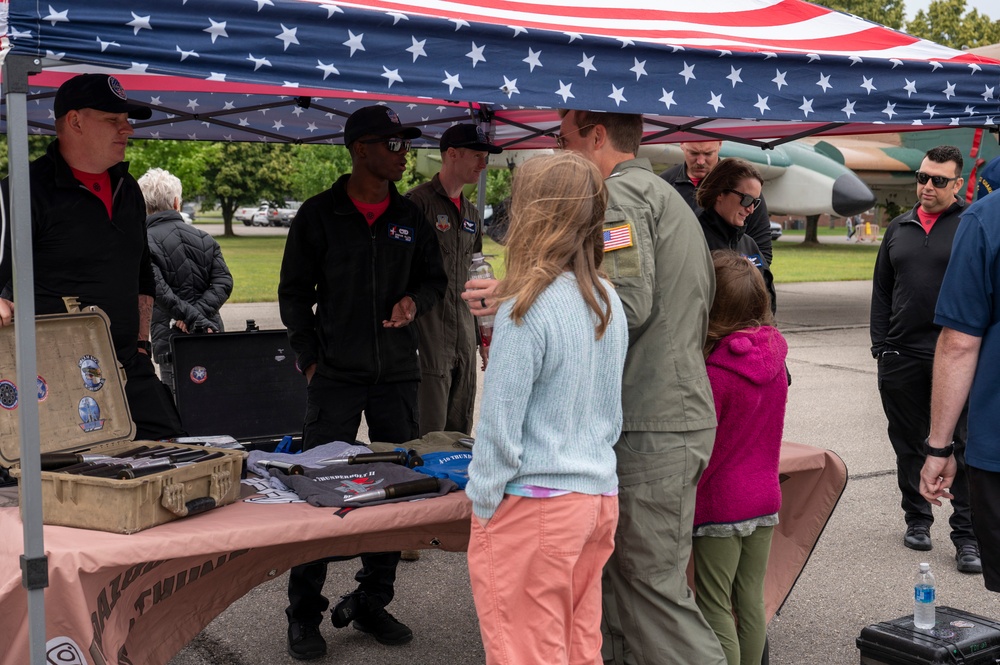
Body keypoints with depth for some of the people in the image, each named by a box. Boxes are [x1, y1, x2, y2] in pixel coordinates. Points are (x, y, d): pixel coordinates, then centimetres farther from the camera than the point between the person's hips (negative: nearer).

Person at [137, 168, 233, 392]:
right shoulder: (205, 239, 10)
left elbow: (157, 290, -17)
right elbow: (224, 281, 1)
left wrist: (192, 318, -16)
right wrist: (199, 312, -10)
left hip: (171, 338, -4)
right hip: (212, 337, 5)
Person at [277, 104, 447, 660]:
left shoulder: (411, 218, 9)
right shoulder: (319, 215, -1)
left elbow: (435, 278, 17)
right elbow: (294, 293, 3)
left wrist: (415, 301, -5)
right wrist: (310, 359, -4)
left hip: (398, 374, 4)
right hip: (336, 376, -4)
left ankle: (372, 603, 23)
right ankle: (305, 614, 11)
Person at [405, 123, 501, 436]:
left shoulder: (472, 214, 16)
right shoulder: (419, 201, -7)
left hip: (464, 339, 7)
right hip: (429, 336, -7)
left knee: (461, 431, 11)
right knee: (428, 434, -7)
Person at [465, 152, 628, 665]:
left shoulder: (526, 310, -17)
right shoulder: (609, 302, 6)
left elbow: (499, 426, -15)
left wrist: (482, 506, -4)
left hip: (535, 506, -8)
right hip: (599, 495, 8)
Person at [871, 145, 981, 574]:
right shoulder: (899, 229, 13)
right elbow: (881, 291, 16)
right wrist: (881, 345, 7)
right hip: (902, 358, 4)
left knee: (963, 449, -1)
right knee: (909, 445, 12)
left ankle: (968, 536, 6)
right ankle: (917, 519, 27)